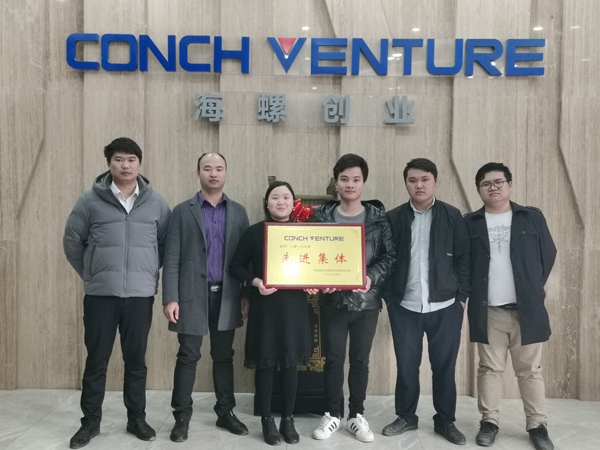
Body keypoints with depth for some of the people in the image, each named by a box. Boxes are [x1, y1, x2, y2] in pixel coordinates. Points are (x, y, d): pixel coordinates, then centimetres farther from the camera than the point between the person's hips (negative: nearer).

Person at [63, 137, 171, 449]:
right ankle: (90, 421, 25)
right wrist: (90, 274, 7)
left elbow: (167, 243, 10)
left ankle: (136, 418, 26)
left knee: (136, 360, 11)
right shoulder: (90, 200, -1)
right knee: (96, 360, 9)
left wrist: (149, 272, 7)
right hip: (100, 294, -1)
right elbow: (72, 241, 6)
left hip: (141, 294, 1)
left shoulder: (156, 203, 2)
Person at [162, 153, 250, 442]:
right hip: (192, 294, -2)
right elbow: (172, 258, -3)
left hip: (226, 294, 2)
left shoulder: (238, 212, 8)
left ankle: (225, 412, 24)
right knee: (188, 357, 4)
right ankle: (182, 416, 18)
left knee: (224, 356, 11)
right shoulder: (182, 211, 1)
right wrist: (170, 298, -10)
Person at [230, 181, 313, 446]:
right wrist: (255, 282, -15)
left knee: (290, 362, 9)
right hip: (265, 306, -2)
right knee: (265, 363, 6)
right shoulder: (255, 232, -2)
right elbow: (237, 265, 1)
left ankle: (288, 419, 24)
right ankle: (267, 420, 22)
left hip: (294, 306, 2)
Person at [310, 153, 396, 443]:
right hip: (333, 299, 0)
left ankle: (357, 415, 26)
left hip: (367, 301, 0)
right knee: (333, 359, 10)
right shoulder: (323, 216, 1)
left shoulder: (378, 216, -1)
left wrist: (372, 278, -18)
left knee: (360, 360, 11)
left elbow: (390, 255, -2)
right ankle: (332, 414, 26)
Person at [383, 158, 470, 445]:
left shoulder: (452, 216, 1)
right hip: (404, 306, 1)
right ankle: (406, 417, 28)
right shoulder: (393, 218, 2)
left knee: (444, 367, 9)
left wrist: (462, 296, -2)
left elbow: (464, 258, 2)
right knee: (406, 366, 10)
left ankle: (445, 421, 27)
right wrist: (388, 297, -1)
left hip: (445, 307, 0)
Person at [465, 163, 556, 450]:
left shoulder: (532, 217, 4)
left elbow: (548, 254, 7)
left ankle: (538, 425, 20)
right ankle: (489, 421, 20)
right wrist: (470, 293, 0)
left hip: (527, 308, 0)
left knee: (530, 370, 9)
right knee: (489, 368, 9)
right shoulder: (470, 223, 4)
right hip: (487, 311, 0)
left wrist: (533, 290, 6)